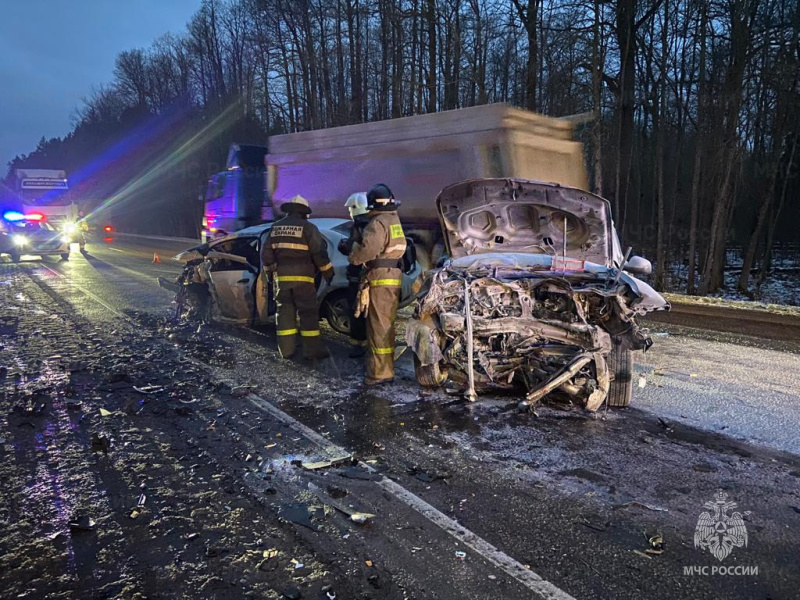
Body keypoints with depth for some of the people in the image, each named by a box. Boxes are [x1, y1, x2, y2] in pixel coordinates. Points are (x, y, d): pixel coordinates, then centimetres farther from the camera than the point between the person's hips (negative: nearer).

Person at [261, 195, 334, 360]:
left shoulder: (276, 227, 10)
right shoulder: (308, 227, -6)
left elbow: (266, 253, 12)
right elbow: (319, 253, -10)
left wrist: (271, 269, 26)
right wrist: (328, 271, 0)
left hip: (282, 277, 5)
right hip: (302, 278, -5)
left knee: (285, 312, 10)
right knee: (308, 313, -1)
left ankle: (286, 349, 11)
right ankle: (312, 350, -2)